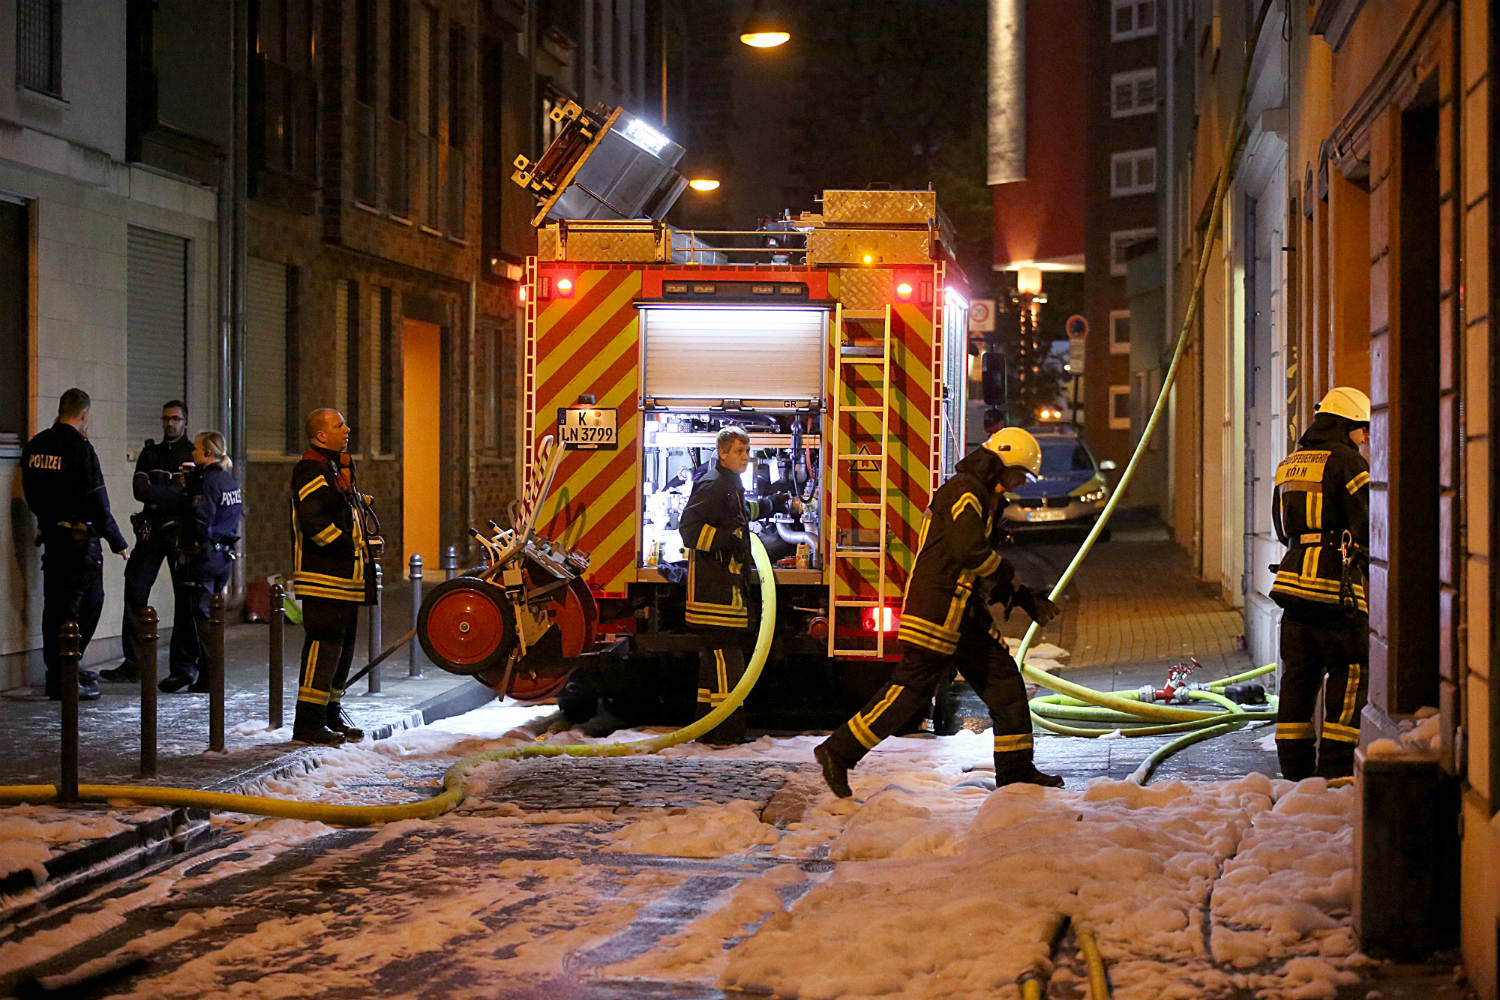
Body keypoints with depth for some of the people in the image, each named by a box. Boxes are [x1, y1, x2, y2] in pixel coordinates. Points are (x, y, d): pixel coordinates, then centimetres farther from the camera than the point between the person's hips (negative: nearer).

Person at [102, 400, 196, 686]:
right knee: (135, 590, -5)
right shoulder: (149, 454, 13)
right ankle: (133, 664, -2)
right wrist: (178, 494, -15)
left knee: (185, 599, -2)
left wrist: (158, 495, -15)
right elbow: (140, 490, -3)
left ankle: (183, 667, 2)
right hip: (152, 531, 3)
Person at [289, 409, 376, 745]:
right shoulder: (311, 469, -13)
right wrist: (346, 547, -16)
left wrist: (363, 544, 14)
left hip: (346, 577, 10)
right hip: (324, 577, -10)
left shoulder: (337, 467, 20)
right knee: (324, 644, -11)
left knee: (343, 644, 15)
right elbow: (312, 521, -23)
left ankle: (332, 713, 24)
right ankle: (308, 723, -9)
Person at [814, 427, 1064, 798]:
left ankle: (1015, 771, 11)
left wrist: (1025, 599, 16)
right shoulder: (962, 491, -10)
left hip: (965, 613, 10)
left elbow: (985, 572, 26)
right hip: (936, 610, -10)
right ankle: (838, 752, -5)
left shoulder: (984, 500, 23)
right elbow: (972, 551, -22)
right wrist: (1016, 587, -9)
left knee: (1005, 681, 7)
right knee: (911, 688, -10)